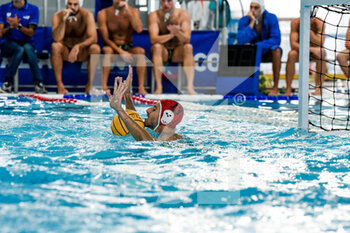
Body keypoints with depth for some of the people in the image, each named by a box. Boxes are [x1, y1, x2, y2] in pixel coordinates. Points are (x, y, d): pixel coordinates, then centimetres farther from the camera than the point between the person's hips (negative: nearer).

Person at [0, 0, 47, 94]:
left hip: (26, 43, 0)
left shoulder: (33, 9, 5)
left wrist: (18, 26, -20)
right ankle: (8, 82, -29)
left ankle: (38, 84, -38)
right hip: (9, 43, 0)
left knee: (28, 48, -37)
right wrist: (10, 27, -18)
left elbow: (31, 33, -3)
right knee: (20, 50, -36)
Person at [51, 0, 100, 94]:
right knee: (55, 46, -33)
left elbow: (93, 38, -24)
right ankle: (59, 84, -28)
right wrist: (63, 21, -37)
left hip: (82, 51, 0)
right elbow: (56, 39, -26)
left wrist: (78, 46, -40)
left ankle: (90, 84, -22)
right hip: (65, 51, 0)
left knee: (95, 48, -31)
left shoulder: (87, 15, -14)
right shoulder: (58, 16, -13)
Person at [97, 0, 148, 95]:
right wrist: (121, 51, -24)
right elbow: (105, 38, -12)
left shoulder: (133, 11, -2)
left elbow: (139, 29, -21)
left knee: (141, 51, -29)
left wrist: (128, 12, -25)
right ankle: (104, 87, -40)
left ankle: (141, 88, -34)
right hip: (112, 48, -1)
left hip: (128, 48, 2)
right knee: (107, 50, -35)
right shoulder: (103, 14, -7)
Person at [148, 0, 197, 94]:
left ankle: (190, 87, -38)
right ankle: (159, 88, -36)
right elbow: (153, 39, -22)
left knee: (188, 47, -28)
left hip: (178, 51, 1)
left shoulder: (183, 14, -7)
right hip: (162, 51, -1)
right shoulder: (154, 16, -9)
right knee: (157, 46, -32)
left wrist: (177, 32, -41)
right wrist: (171, 34, -38)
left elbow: (186, 39, -18)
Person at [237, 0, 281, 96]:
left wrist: (254, 45, -36)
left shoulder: (271, 18, -17)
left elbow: (276, 40, -28)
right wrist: (252, 22, -33)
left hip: (268, 53, -2)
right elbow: (241, 41, -29)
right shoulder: (244, 20, -14)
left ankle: (275, 87, -31)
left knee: (276, 49, -35)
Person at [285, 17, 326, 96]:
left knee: (321, 53, -34)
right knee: (291, 54, -33)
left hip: (314, 50, 0)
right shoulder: (295, 22, -19)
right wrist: (311, 49, -39)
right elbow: (293, 44, -26)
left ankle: (319, 87, -28)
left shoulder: (319, 23, -20)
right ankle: (288, 89, -25)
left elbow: (320, 44, -30)